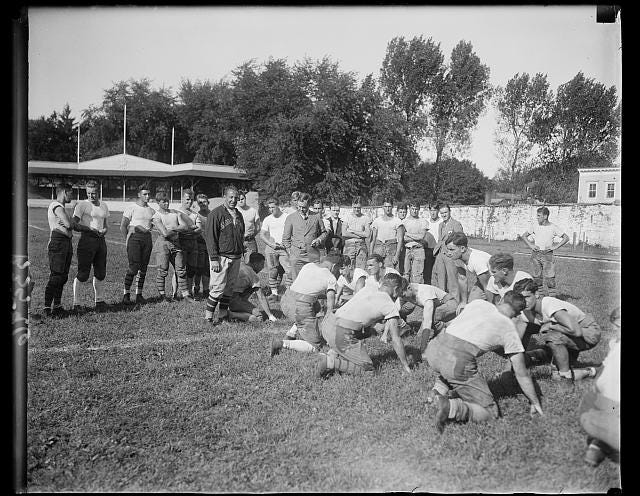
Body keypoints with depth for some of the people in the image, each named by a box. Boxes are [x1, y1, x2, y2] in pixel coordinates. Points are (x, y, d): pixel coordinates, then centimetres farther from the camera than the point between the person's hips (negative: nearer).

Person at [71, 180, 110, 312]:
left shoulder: (104, 206, 15)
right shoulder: (82, 205, -4)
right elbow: (74, 225, -9)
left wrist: (105, 229, 3)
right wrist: (90, 229, -18)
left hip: (101, 240, 6)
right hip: (87, 240, -6)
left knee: (100, 273, 11)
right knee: (83, 274, -7)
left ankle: (99, 300, 23)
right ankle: (75, 302, 3)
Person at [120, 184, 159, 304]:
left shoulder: (151, 210, 15)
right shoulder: (132, 208, -1)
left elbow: (156, 224, 24)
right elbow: (122, 226, -3)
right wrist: (127, 241, -6)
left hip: (147, 238, 5)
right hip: (134, 237, -5)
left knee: (143, 268, 5)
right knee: (133, 267, -13)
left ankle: (139, 295, 11)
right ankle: (126, 294, -7)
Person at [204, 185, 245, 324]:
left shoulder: (238, 215, 15)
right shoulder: (216, 214, -8)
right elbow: (210, 237, -11)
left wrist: (241, 252, 16)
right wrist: (214, 259, -16)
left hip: (236, 258, 7)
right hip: (221, 257, -7)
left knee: (229, 287, 9)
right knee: (218, 287, -8)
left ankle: (223, 314, 17)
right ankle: (208, 315, 3)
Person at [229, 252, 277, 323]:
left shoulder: (240, 264, 12)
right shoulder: (254, 276, -7)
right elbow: (261, 298, -8)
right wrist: (270, 315, -4)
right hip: (234, 300, -9)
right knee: (258, 316, -11)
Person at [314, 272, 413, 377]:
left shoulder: (367, 290, 21)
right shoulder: (390, 306, 3)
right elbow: (396, 339, 4)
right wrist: (406, 366, 11)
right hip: (342, 334, -8)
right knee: (367, 368, 5)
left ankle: (333, 354, 16)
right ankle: (330, 363, -10)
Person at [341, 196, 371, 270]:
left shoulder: (365, 218, 6)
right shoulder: (347, 217, 6)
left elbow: (367, 234, -4)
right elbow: (344, 233, -5)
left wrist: (352, 231, -4)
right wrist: (360, 235, -7)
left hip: (361, 245, 0)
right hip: (349, 245, 0)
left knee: (361, 269, -6)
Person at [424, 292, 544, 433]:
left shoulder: (477, 303, 21)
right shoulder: (509, 329, 13)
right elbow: (521, 374, 17)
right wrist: (535, 403, 30)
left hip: (434, 348, 5)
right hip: (459, 362, -5)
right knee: (491, 412, 9)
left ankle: (440, 388, 13)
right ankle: (451, 407, -16)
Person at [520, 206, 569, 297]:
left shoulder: (553, 227, -3)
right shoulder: (535, 226, 5)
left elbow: (566, 238, 1)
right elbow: (523, 236, 15)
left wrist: (555, 246, -7)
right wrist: (531, 245, 2)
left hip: (547, 254, -3)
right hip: (536, 254, 3)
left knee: (550, 277, -8)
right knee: (536, 276, 6)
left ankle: (552, 296, -3)